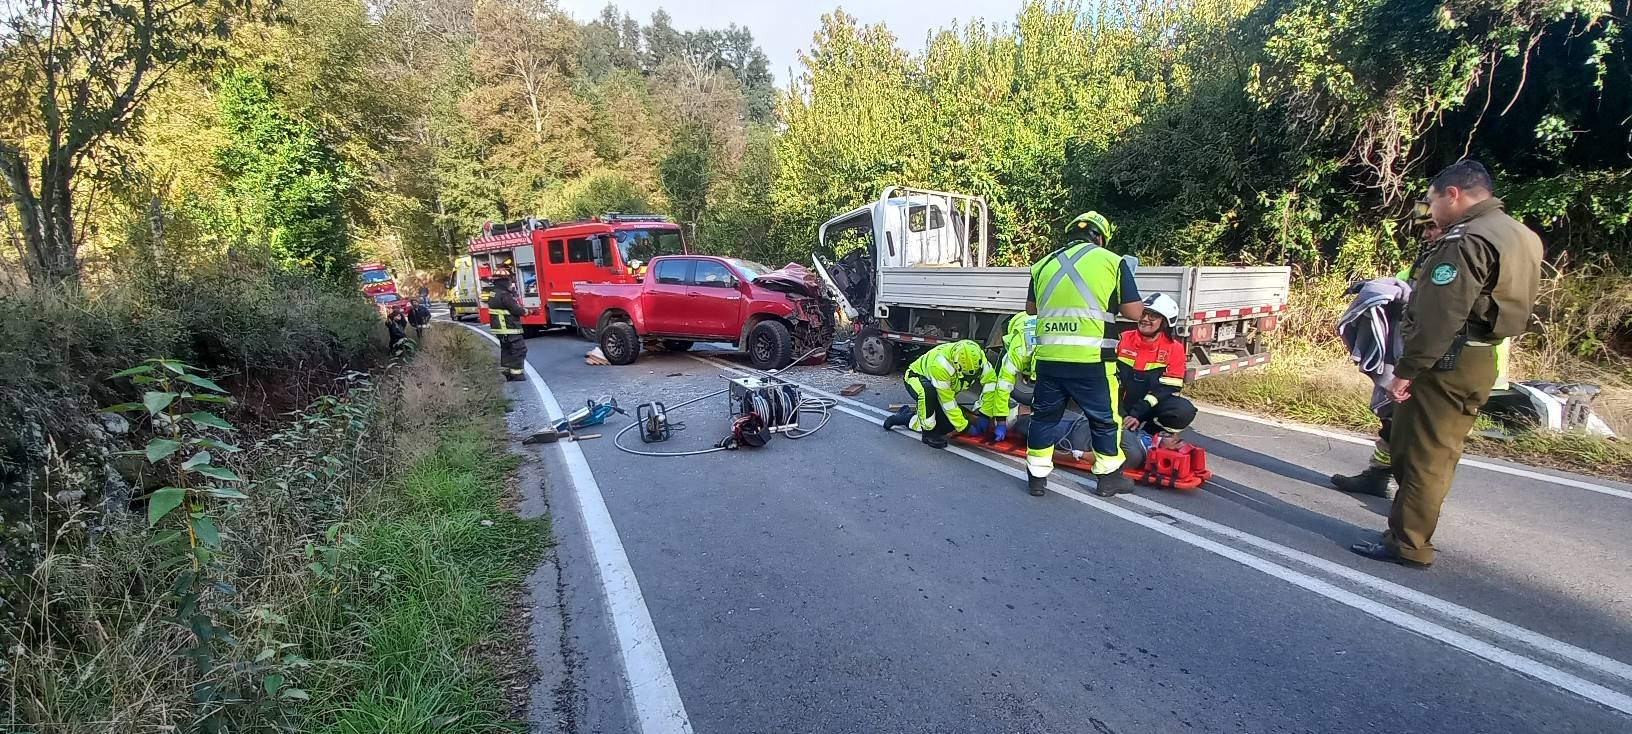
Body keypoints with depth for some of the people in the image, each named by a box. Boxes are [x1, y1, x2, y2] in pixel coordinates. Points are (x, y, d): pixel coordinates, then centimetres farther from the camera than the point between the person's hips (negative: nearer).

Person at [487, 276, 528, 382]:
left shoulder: (493, 294, 11)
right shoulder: (504, 295, -19)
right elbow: (516, 310, -19)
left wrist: (512, 293, 10)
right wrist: (525, 310, 0)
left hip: (499, 328, 10)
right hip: (510, 329, -10)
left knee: (506, 349, 18)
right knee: (519, 349, -4)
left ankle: (505, 371, 21)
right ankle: (516, 373, -4)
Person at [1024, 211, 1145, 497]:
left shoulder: (1044, 264, 13)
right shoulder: (1111, 261, 2)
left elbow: (1031, 308, 25)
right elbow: (1133, 312, 1)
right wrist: (1143, 304, 23)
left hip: (1048, 357, 3)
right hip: (1091, 359, -3)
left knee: (1045, 416, 18)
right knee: (1104, 419, 16)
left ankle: (1037, 477, 24)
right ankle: (1109, 478, 28)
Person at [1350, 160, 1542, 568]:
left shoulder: (1467, 241, -17)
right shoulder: (1518, 236, 16)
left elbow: (1439, 317, -23)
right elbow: (1499, 304, 19)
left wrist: (1406, 370, -20)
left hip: (1449, 364, -10)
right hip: (1481, 361, 10)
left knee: (1423, 457, -3)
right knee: (1438, 453, 18)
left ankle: (1408, 545, 4)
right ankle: (1410, 526, 27)